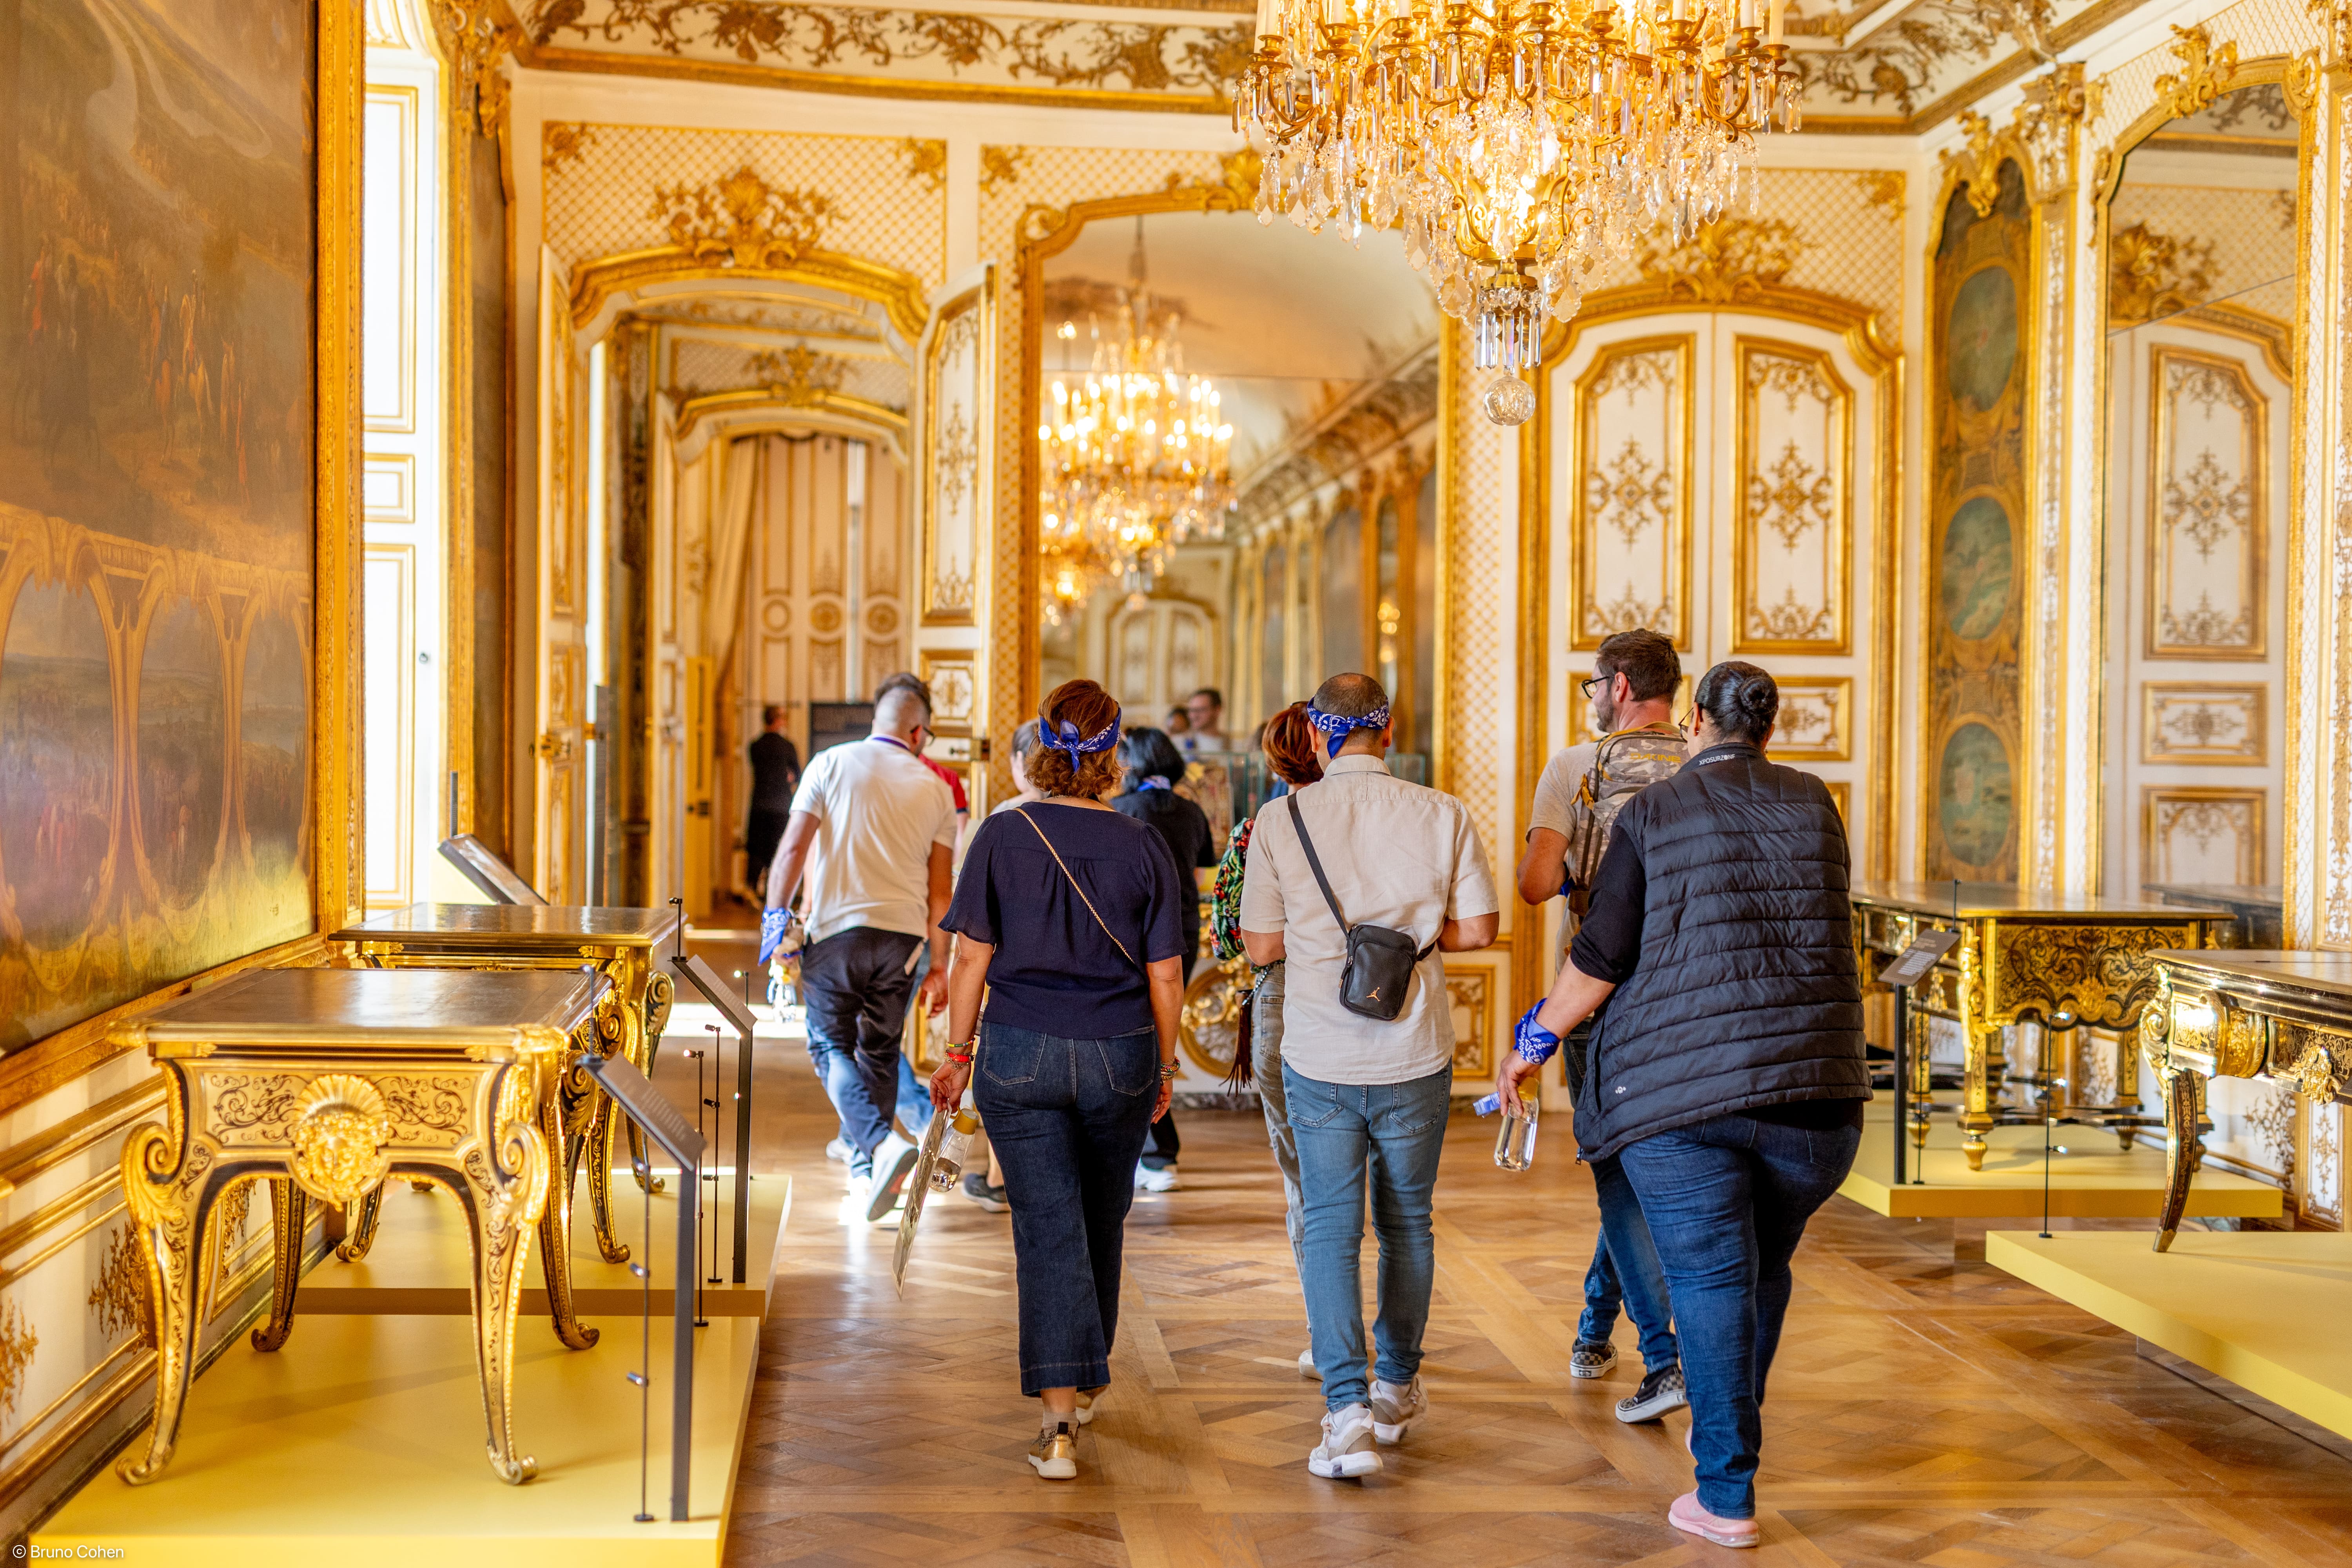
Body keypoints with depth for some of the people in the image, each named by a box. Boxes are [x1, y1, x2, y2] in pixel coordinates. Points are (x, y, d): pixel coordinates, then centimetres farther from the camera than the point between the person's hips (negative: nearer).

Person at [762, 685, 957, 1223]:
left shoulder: (832, 763, 1)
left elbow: (794, 848, -6)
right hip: (902, 934, 3)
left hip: (836, 927, -3)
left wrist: (774, 921, 0)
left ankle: (882, 1142, -17)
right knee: (880, 1050, 15)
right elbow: (940, 890, 9)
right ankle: (865, 1172, 18)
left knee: (831, 1045, 5)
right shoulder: (936, 789, 9)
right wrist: (939, 966, 14)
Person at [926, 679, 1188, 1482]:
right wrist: (1165, 1063, 12)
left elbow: (972, 960, -5)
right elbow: (1165, 974, -1)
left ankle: (1058, 1415, -9)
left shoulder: (1002, 836, -6)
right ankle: (1084, 1380, 38)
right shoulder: (1142, 846, -3)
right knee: (1101, 1222, 19)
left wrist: (959, 1051, 6)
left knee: (1048, 1227, -1)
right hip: (1119, 1056, 2)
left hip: (1020, 1054, -1)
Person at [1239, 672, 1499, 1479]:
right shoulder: (1443, 815, -5)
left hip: (1319, 1058, -1)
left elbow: (1261, 945, -3)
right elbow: (1478, 929, -3)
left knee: (1329, 1227, 6)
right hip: (1414, 1055, 1)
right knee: (1407, 1222, 17)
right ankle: (1397, 1389, 32)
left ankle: (1346, 1409, -5)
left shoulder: (1280, 821, -7)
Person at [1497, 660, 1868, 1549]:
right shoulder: (1815, 805, 8)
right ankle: (1732, 1436, 35)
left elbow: (1600, 957, -3)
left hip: (1680, 1087, -3)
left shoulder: (1654, 814, -1)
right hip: (1812, 1090, 3)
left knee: (1709, 1281, 1)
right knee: (1765, 1269, 19)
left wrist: (1534, 1042, 9)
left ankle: (1727, 1497, 4)